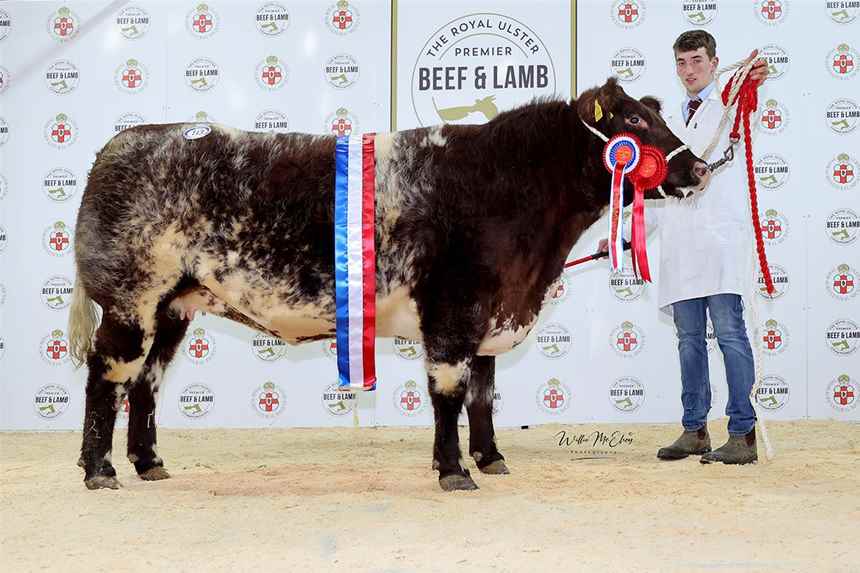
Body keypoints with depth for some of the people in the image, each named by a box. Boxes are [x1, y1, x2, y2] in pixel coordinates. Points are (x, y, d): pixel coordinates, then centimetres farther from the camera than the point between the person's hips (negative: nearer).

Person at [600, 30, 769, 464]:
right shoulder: (669, 123, 25)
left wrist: (756, 81, -41)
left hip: (722, 238, -6)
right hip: (679, 245, 6)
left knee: (730, 333, -9)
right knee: (689, 338, 7)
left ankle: (743, 435, -7)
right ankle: (694, 431, 14)